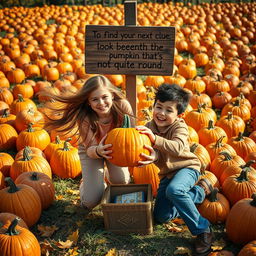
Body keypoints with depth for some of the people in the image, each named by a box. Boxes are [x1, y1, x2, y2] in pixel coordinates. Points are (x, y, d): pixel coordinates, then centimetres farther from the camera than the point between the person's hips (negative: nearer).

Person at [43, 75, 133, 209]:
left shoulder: (122, 106, -30)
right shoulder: (85, 118, -33)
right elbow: (90, 149, -28)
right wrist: (98, 151, -52)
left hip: (115, 148, 2)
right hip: (91, 149, -2)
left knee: (122, 182, -17)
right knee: (92, 200, -13)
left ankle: (109, 174, 21)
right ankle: (85, 183, 26)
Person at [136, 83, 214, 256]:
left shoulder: (180, 127, -18)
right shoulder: (150, 127, -6)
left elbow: (177, 148, -37)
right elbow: (157, 153, -16)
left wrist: (155, 138, -50)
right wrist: (154, 156, -41)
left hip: (187, 167, -6)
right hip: (167, 173, 6)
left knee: (173, 190, -39)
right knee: (161, 217, 1)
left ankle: (202, 230, -21)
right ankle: (199, 191, 20)